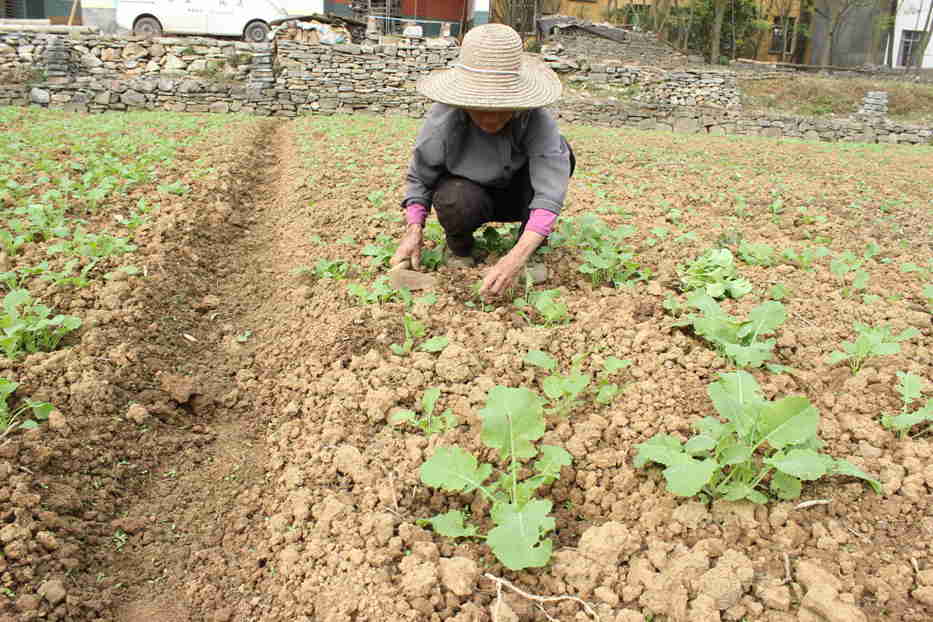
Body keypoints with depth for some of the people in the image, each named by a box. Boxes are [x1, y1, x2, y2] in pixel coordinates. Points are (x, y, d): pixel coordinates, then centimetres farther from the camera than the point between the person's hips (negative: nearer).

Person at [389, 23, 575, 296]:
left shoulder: (535, 118, -31)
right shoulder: (441, 121, -28)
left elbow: (551, 191, -39)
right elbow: (419, 178, -11)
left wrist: (517, 258, -51)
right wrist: (414, 229, -26)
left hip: (516, 195, 1)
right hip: (469, 192, -1)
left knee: (560, 156, -27)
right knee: (459, 202, -37)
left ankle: (531, 253, -11)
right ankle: (458, 247, 0)